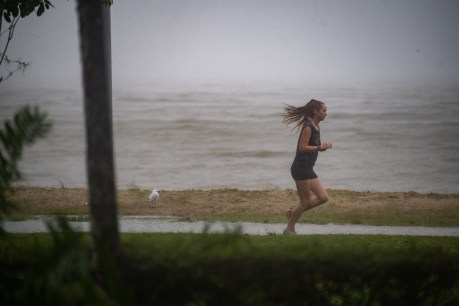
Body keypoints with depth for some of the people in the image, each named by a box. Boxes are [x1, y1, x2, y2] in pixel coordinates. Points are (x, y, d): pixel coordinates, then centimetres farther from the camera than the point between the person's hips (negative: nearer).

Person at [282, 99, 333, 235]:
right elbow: (302, 147, -21)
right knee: (306, 201, -4)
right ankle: (289, 229, 7)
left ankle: (293, 213, 14)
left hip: (308, 170, 9)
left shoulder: (316, 127, 14)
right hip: (300, 168, -9)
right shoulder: (308, 127, -15)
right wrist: (320, 147, -22)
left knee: (323, 197, 5)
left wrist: (323, 147, 4)